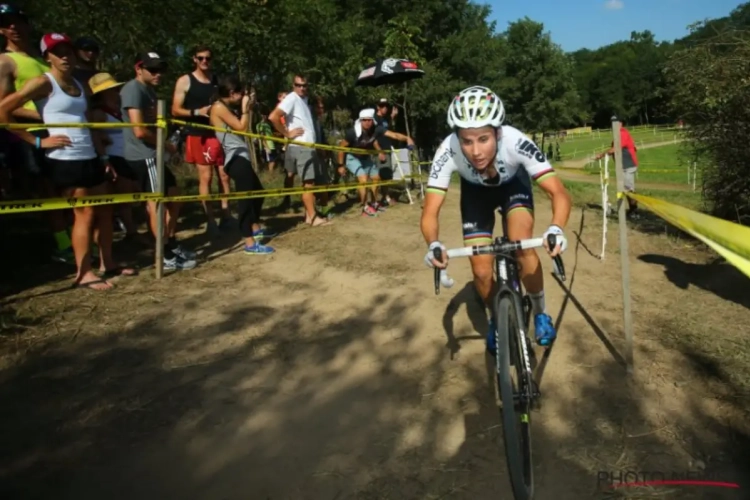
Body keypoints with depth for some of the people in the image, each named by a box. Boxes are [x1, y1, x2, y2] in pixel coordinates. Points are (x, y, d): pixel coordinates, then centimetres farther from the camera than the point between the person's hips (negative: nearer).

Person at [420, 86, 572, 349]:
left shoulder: (516, 142, -40)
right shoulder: (448, 152, -38)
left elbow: (559, 193, -38)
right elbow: (430, 213, -36)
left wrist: (556, 228, -58)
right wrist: (434, 244, -57)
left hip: (513, 183, -1)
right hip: (475, 191, 1)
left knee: (522, 248, -25)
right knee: (481, 271, -7)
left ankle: (540, 313, 2)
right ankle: (497, 319, 24)